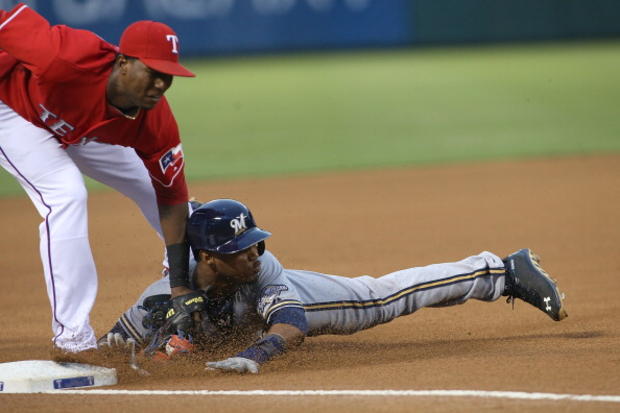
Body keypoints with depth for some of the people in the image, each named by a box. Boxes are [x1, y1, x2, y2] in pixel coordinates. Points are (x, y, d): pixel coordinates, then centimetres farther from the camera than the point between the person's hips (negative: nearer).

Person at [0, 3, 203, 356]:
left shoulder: (156, 123, -28)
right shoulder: (69, 59, -45)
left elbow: (172, 200, -20)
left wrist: (181, 286, -23)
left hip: (84, 128, 6)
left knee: (154, 187, 10)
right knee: (67, 194, -27)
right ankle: (73, 338, -23)